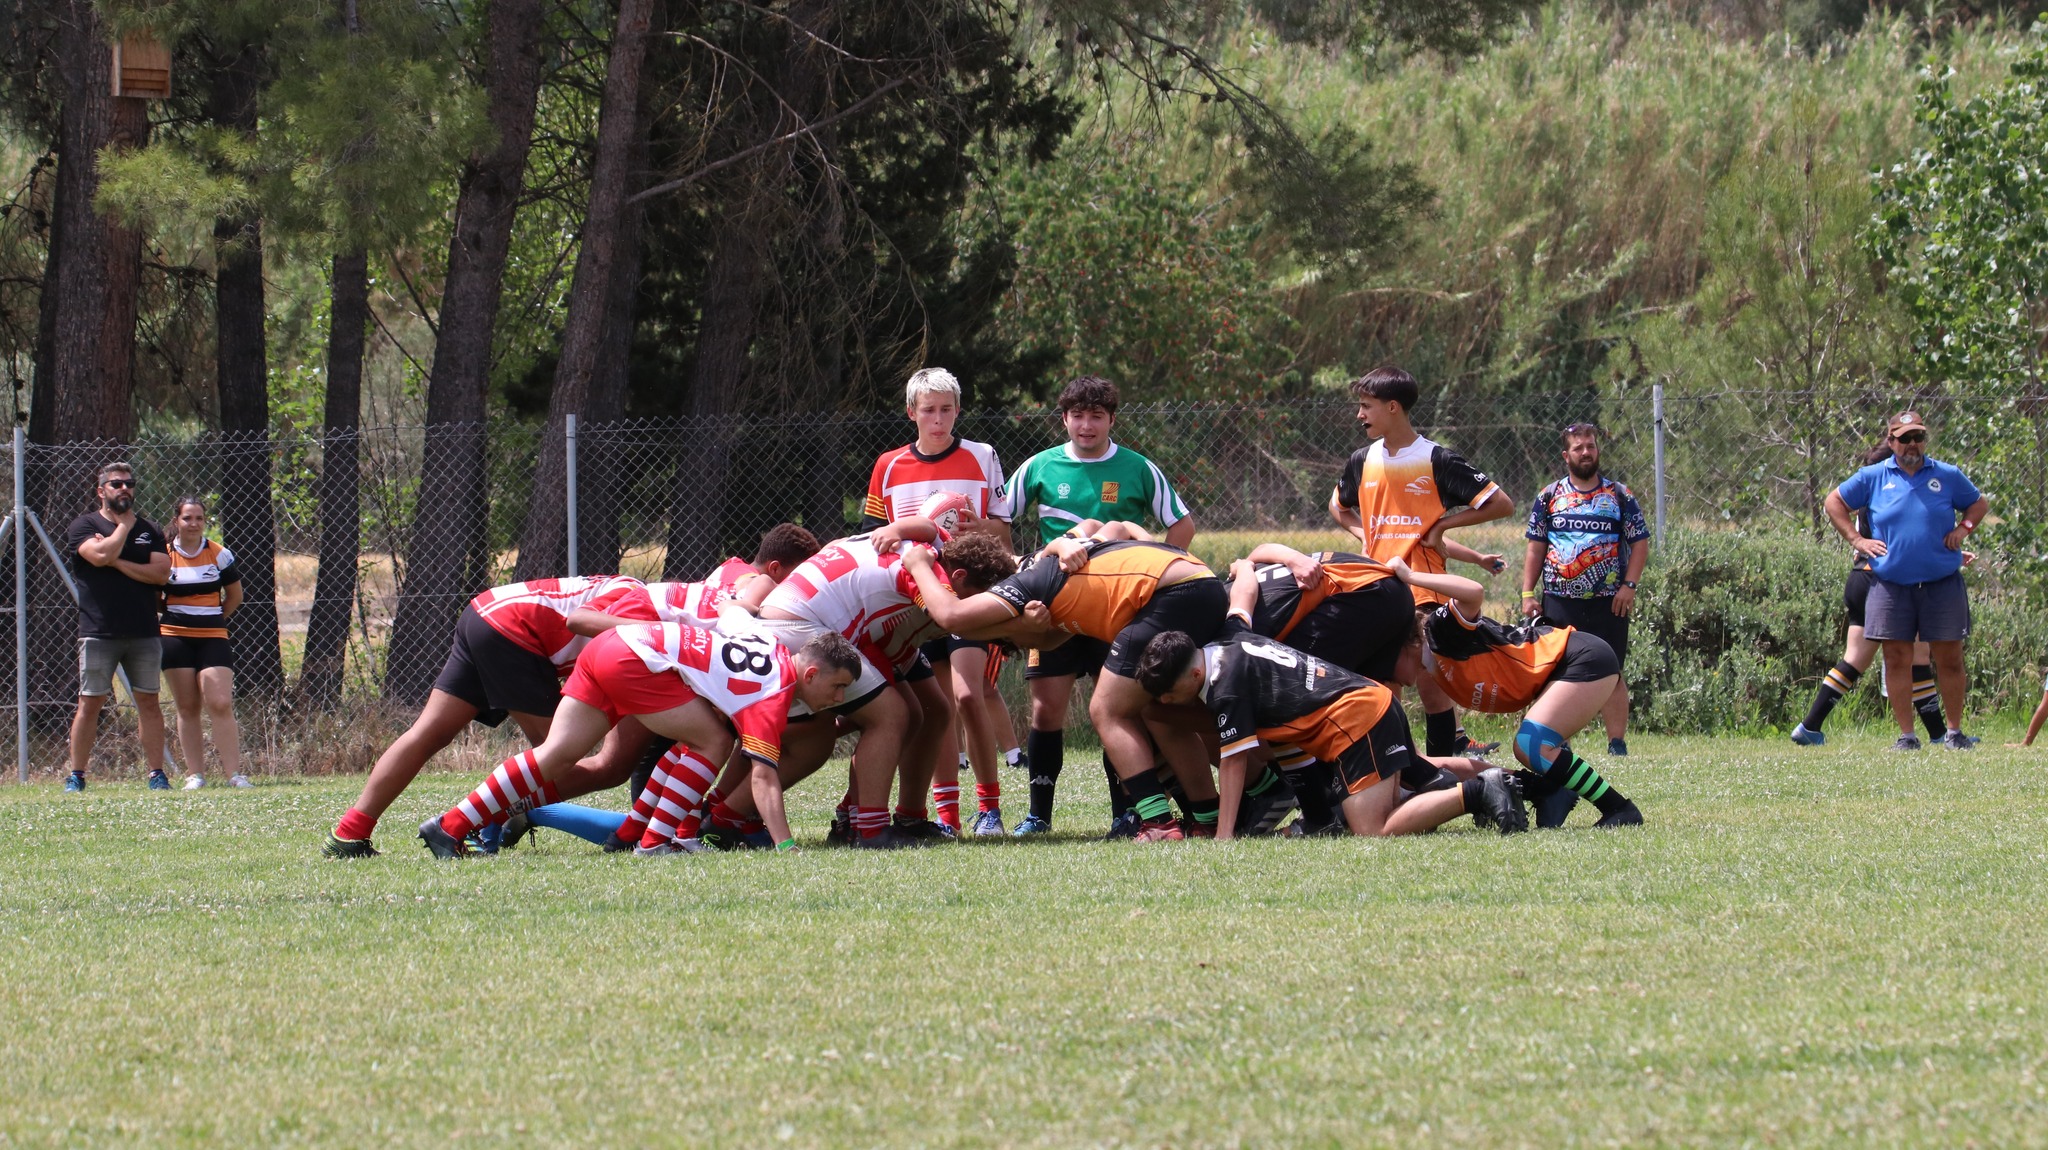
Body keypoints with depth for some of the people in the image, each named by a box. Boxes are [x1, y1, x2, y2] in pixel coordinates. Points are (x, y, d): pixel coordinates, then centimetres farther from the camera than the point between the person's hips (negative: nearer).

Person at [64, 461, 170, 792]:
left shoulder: (149, 531, 12)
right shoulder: (84, 526, 3)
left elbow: (161, 573, -1)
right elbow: (100, 555, -17)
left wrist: (117, 563, -9)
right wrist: (124, 525, -3)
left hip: (143, 634, 3)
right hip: (99, 634, -3)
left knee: (148, 701, 3)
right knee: (90, 703, -2)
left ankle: (156, 773, 5)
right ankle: (76, 775, 3)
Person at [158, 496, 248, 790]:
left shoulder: (220, 555, 4)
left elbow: (235, 595, 15)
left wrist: (215, 618, 9)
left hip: (213, 638, 0)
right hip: (175, 638, 0)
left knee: (220, 705, -10)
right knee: (187, 708, 3)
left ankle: (234, 773, -10)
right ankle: (195, 774, 6)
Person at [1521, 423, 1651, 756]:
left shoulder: (1620, 497, 7)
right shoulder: (1549, 497, 10)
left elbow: (1640, 544, 5)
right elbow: (1536, 548, 11)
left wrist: (1629, 586, -7)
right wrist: (1528, 594, 2)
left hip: (1608, 603, -1)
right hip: (1559, 602, 1)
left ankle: (1617, 742, 1)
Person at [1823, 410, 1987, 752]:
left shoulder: (1948, 476, 6)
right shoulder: (1873, 478, 5)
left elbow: (1977, 504, 21)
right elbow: (1834, 502, 16)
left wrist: (1963, 529, 2)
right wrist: (1856, 540, 6)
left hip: (1942, 582, 0)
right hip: (1891, 583, 0)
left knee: (1949, 659, 1)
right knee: (1897, 659, -1)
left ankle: (1954, 732, 11)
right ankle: (1907, 735, 5)